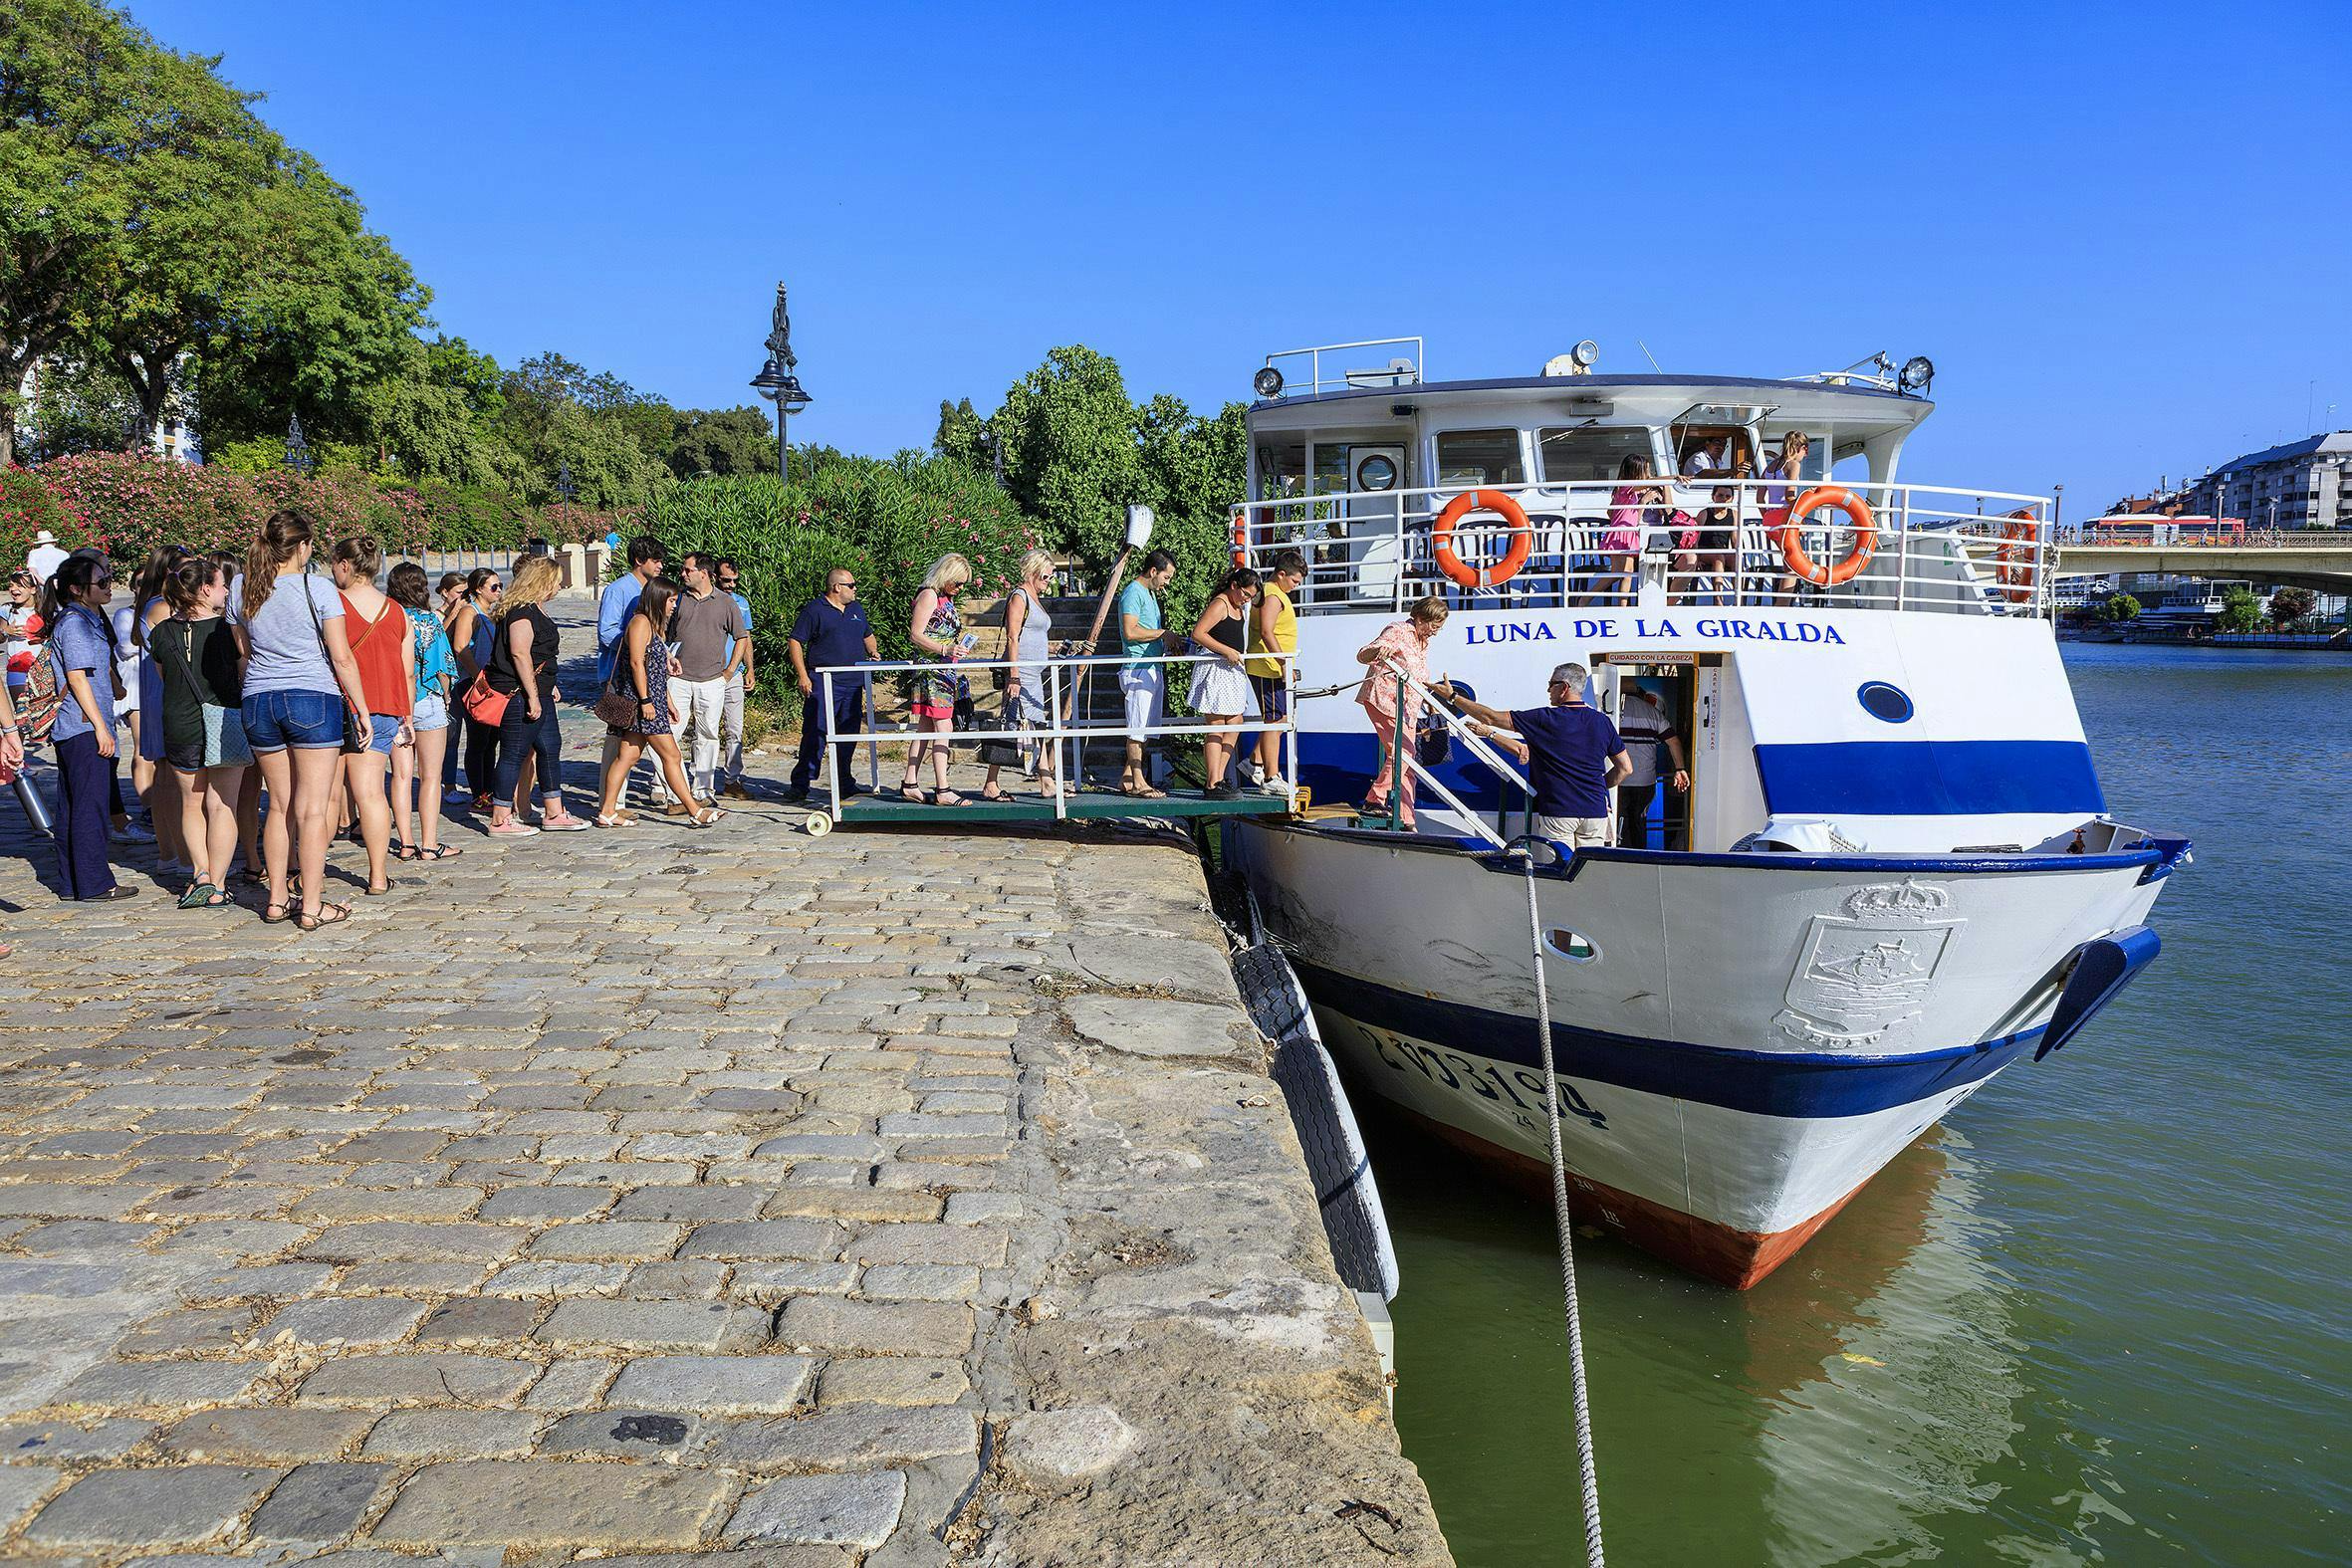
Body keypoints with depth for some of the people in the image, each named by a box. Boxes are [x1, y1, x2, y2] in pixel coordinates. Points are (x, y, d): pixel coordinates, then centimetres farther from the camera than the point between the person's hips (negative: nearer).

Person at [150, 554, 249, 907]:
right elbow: (243, 679, -6)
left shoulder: (161, 633, -2)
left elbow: (164, 679, 10)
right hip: (223, 721, -3)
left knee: (192, 804, 18)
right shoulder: (227, 629, -13)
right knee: (221, 805, 4)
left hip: (178, 725, 3)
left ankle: (200, 874, 8)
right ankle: (216, 885, 6)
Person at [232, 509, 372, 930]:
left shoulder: (241, 588, 5)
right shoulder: (318, 589, -9)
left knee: (280, 805, 15)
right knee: (312, 808, -1)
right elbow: (342, 658, -8)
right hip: (314, 698, -5)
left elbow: (244, 651, 15)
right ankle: (311, 906, 1)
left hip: (258, 701, 5)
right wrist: (362, 709, -2)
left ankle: (277, 898, 19)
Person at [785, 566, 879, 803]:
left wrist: (873, 652, 8)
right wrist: (802, 675, -12)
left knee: (849, 734, 10)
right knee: (815, 734, -7)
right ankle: (800, 784, -2)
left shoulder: (857, 608, 17)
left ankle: (845, 782, 19)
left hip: (853, 684, 6)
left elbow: (867, 635, 30)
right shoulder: (814, 610, -4)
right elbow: (795, 642, -5)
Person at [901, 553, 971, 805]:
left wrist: (958, 648, 14)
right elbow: (915, 635, -16)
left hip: (946, 670, 10)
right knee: (943, 727, -13)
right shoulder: (929, 595, -10)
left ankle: (909, 784, 13)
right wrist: (945, 649, -25)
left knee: (925, 728, 9)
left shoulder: (947, 599, 18)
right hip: (931, 669, -10)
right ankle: (942, 791, -15)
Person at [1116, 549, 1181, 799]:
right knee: (1137, 729, -5)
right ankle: (1138, 783, -2)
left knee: (1145, 728, 11)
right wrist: (1162, 634, -13)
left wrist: (1169, 642, 10)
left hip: (1153, 669, 10)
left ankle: (1127, 778, 16)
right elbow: (1130, 631, -21)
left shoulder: (1150, 593, 21)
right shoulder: (1133, 592, -11)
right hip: (1138, 670, -10)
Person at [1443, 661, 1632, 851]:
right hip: (1596, 812, 4)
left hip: (1558, 810, -4)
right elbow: (1625, 767, 10)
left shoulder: (1545, 719, -6)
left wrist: (1452, 697, 8)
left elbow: (1490, 717, -1)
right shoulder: (1602, 721, 7)